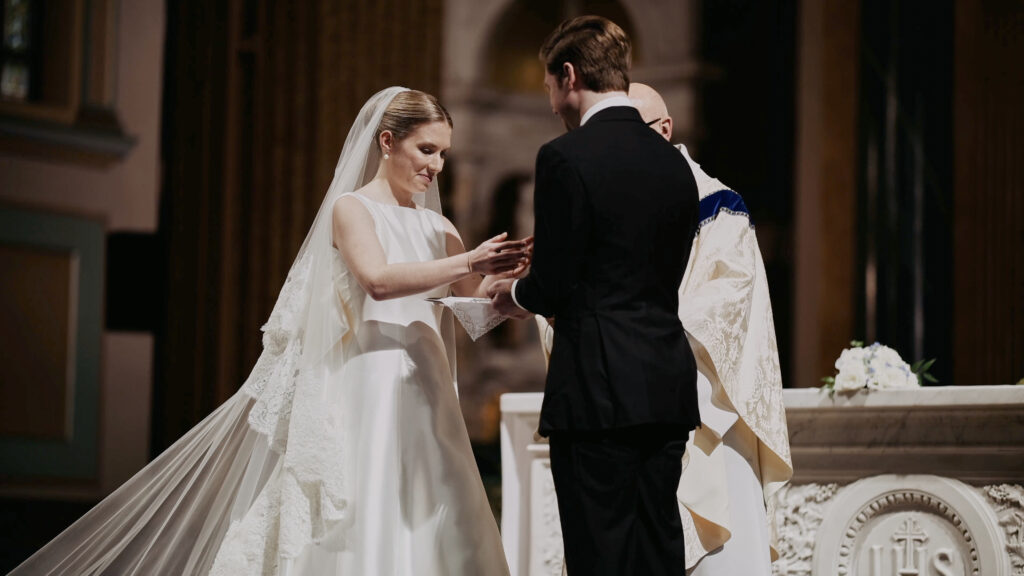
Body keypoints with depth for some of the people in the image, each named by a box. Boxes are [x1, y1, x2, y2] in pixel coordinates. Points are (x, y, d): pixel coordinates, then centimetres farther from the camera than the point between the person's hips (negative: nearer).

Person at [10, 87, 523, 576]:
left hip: (422, 398, 6)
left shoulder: (435, 227, 16)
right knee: (358, 528, -10)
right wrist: (467, 263, -21)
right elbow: (378, 279, -20)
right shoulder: (351, 208, -1)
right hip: (367, 390, -6)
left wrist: (508, 271, -6)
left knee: (430, 524, 0)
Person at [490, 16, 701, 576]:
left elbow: (552, 287, -12)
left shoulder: (566, 157, -10)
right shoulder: (674, 162, 11)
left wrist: (515, 293, 11)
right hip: (668, 388, 7)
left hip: (598, 389, -7)